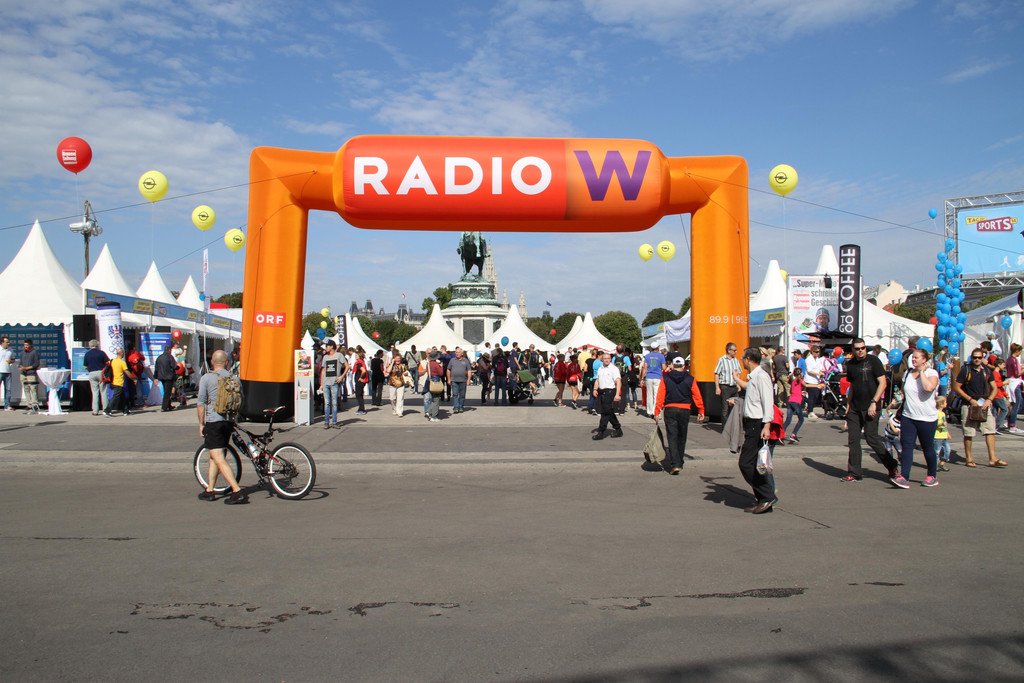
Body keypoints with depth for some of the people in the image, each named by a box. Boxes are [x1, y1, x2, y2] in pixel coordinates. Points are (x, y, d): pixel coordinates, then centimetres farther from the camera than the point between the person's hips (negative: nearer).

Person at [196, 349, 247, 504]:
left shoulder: (206, 378, -4)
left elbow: (201, 403, -6)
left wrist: (201, 424, 2)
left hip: (213, 421, -6)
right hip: (228, 421, 6)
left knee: (219, 459, -8)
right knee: (214, 456, 20)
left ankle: (237, 491, -18)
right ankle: (209, 490, 23)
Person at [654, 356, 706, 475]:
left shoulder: (665, 378, -2)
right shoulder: (689, 379, 0)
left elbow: (660, 396, -6)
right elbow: (697, 396, 1)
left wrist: (657, 412, -3)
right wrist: (701, 411, 9)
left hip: (670, 410, -1)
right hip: (685, 410, 2)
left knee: (672, 438, -1)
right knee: (681, 438, 16)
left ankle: (675, 464, -14)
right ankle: (679, 463, 26)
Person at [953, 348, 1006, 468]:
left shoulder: (987, 371, 7)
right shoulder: (965, 370, -5)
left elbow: (994, 388, 11)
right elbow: (956, 387, -6)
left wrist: (989, 400, -7)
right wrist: (970, 399, -12)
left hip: (984, 405, 4)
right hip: (969, 405, -4)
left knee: (990, 431, -1)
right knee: (968, 433, 1)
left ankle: (992, 459, 3)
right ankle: (969, 459, 10)